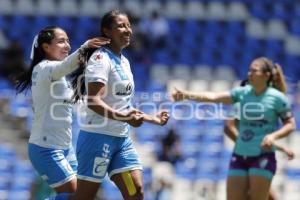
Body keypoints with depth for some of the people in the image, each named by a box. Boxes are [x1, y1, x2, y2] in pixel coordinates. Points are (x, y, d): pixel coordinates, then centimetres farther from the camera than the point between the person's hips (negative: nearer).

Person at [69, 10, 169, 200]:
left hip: (122, 139, 9)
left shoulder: (124, 61, 15)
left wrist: (152, 119, 27)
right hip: (98, 136, -9)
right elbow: (93, 101, -25)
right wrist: (124, 117, -37)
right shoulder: (101, 58, -12)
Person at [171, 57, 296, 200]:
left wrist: (274, 135, -18)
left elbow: (291, 125, 0)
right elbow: (214, 97, -6)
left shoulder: (277, 98, -6)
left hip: (263, 157, -4)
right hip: (240, 156, 4)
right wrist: (187, 95, -19)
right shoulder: (243, 93, 3)